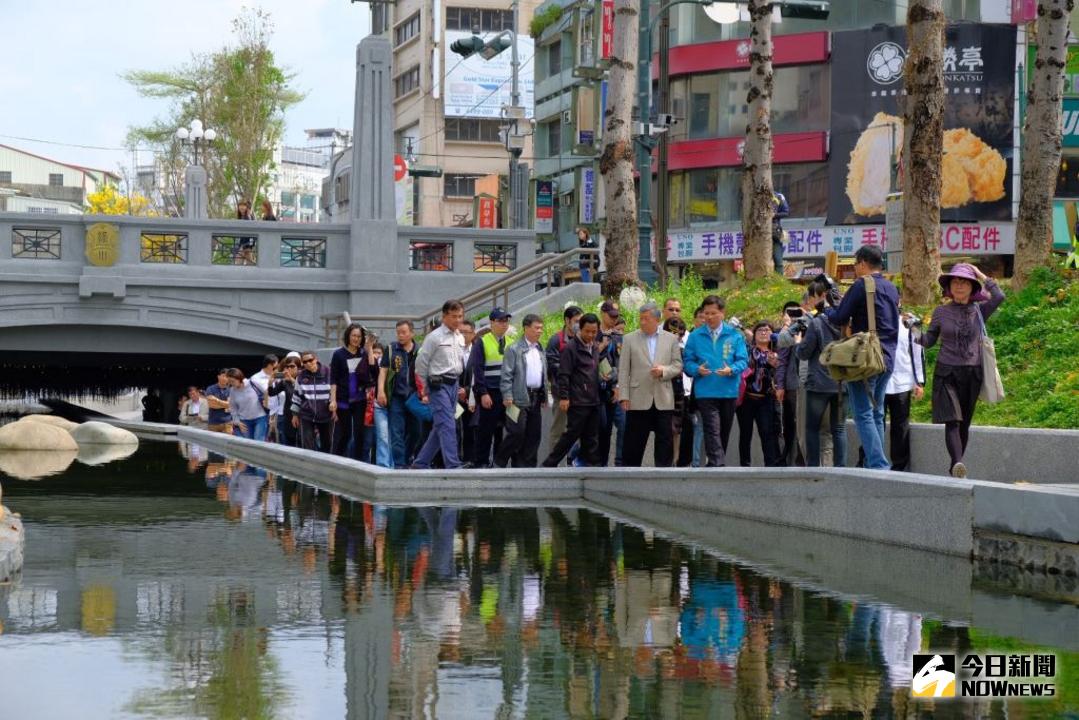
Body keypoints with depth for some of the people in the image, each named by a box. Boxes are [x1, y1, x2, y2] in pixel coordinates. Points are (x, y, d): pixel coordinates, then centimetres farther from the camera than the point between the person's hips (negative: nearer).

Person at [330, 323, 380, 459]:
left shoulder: (364, 354, 7)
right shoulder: (339, 354, -1)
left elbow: (374, 372, -8)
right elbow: (333, 380, -3)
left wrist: (370, 350, -9)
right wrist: (333, 400, -11)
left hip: (360, 400, 2)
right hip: (343, 400, -2)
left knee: (359, 432, -1)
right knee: (343, 433, 1)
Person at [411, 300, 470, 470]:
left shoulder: (460, 338, 14)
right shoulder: (434, 337, -7)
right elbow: (421, 363, -4)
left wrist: (460, 385, 14)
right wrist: (424, 391, -2)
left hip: (454, 384, 7)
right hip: (439, 385, -7)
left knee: (440, 427, 10)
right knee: (447, 425, -15)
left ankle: (420, 463, 19)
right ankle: (453, 465, -19)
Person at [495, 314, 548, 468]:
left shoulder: (540, 351, 17)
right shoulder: (514, 349, -4)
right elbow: (506, 375, -8)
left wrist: (544, 396, 15)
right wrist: (507, 396, -14)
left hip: (536, 398, 7)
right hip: (520, 398, -7)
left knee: (533, 434, 5)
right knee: (517, 433, -9)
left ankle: (528, 464, 11)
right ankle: (499, 462, 5)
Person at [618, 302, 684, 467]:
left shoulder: (671, 339, 8)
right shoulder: (630, 339, 5)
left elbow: (678, 366, 8)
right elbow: (623, 370, 2)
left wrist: (664, 371, -13)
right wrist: (623, 396, -4)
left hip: (663, 401, 1)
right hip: (638, 400, -1)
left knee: (665, 442, 3)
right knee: (634, 443, 1)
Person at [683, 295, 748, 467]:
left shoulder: (734, 335, 3)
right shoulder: (695, 336, 4)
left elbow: (743, 360, -1)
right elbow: (688, 362, 4)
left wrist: (731, 370, -21)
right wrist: (697, 369, -18)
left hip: (729, 390, 2)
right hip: (705, 392, -2)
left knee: (724, 432, 12)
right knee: (712, 432, -13)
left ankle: (715, 466, 24)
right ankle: (718, 467, -21)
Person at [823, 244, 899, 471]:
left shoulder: (861, 286, -10)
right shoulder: (892, 288, 14)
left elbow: (839, 319, -9)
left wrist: (827, 310, 13)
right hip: (888, 359, 8)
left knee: (863, 414, -6)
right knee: (877, 414, 13)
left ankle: (878, 464, -15)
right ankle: (875, 462, 13)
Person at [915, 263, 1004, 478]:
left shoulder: (979, 311, 5)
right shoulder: (941, 312, 5)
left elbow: (999, 297, -13)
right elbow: (928, 341, 8)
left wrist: (981, 275, -4)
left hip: (972, 374, 2)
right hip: (946, 373, -2)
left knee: (964, 423, 6)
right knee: (952, 421, -16)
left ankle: (955, 469, 15)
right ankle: (958, 463, -31)